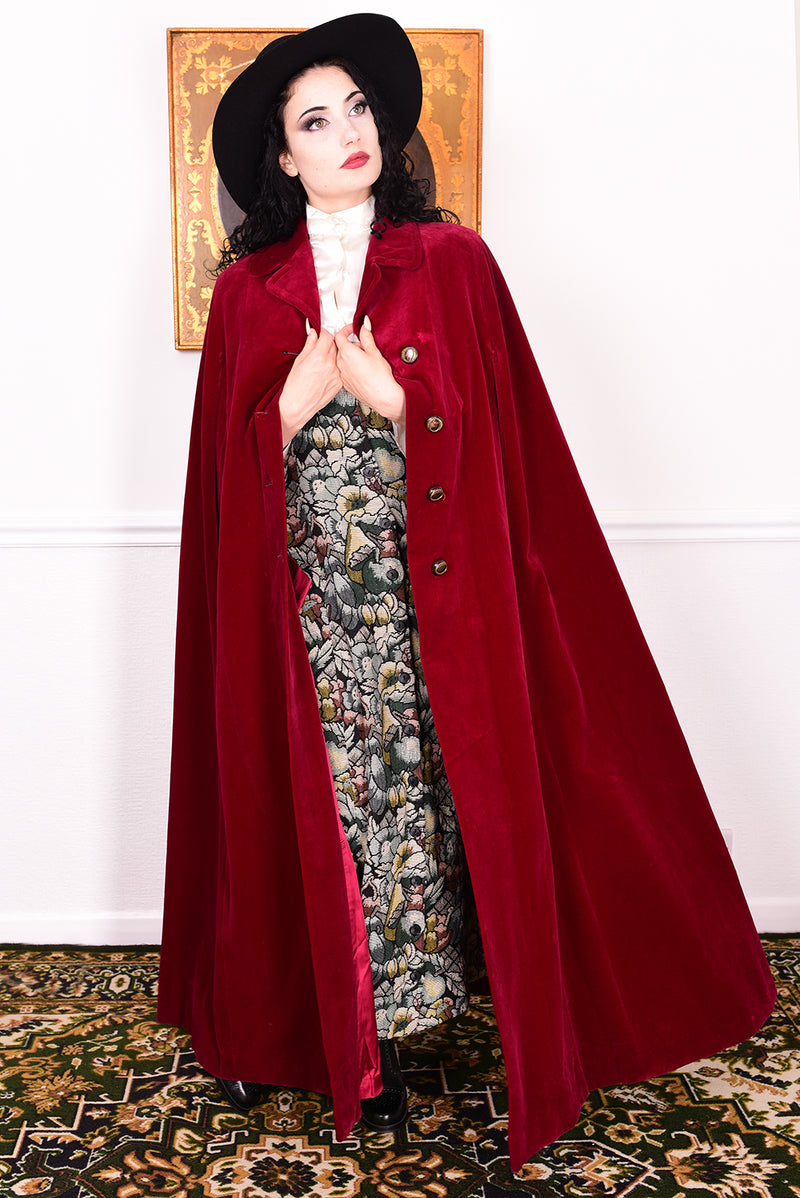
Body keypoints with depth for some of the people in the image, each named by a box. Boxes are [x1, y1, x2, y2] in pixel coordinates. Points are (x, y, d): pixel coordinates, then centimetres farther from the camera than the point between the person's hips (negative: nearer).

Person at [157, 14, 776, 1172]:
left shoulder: (453, 264, 2)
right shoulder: (247, 290, 7)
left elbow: (497, 440, -2)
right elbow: (228, 469, 5)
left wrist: (390, 398, -14)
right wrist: (298, 399, -12)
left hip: (423, 594, -1)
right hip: (297, 604, 2)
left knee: (407, 794, 2)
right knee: (299, 801, 6)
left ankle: (381, 1036, 19)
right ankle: (271, 1019, 24)